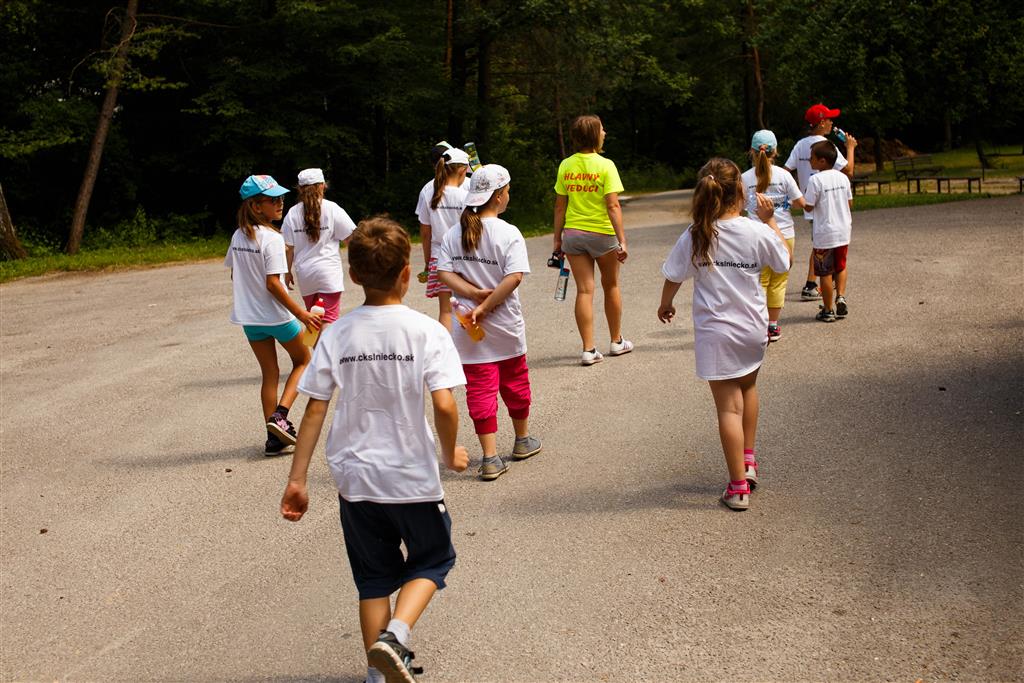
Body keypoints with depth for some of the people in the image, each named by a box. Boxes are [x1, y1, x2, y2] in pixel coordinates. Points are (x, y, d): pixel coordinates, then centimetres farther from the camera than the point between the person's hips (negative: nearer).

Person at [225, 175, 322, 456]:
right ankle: (280, 415, 0)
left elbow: (234, 275, 11)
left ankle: (275, 438, 14)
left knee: (269, 374, 14)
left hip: (249, 317, 6)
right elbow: (273, 284, -23)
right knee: (303, 360, 16)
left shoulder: (238, 236, 4)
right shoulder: (272, 238, -19)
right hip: (276, 315, -6)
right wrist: (301, 314, -18)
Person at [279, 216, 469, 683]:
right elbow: (444, 405, -20)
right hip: (413, 478, -3)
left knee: (374, 576, 18)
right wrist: (451, 453, -1)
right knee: (431, 561, 18)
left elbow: (314, 410, -5)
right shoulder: (426, 331, -12)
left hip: (354, 479, 3)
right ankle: (394, 635, -4)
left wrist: (296, 479, 0)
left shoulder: (337, 335, -4)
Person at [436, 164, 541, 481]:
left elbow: (444, 273, -9)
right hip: (506, 326, -2)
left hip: (468, 328, 2)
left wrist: (473, 293, -15)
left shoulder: (453, 234, 0)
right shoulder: (508, 234, -12)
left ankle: (490, 458, 0)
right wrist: (484, 307, -19)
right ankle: (523, 440, 38)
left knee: (480, 389, 4)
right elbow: (514, 277, -22)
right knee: (515, 382, 19)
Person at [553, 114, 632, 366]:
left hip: (573, 234, 3)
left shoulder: (565, 166, 1)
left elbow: (560, 206, 3)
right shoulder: (605, 165, -11)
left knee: (584, 290, 3)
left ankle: (589, 349, -2)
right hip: (601, 233, -3)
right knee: (611, 286, 16)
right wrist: (622, 240, -13)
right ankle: (617, 342, 30)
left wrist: (557, 238, 10)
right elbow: (613, 206, -15)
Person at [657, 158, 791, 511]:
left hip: (714, 332, -2)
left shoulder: (694, 236, -12)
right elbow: (786, 259, 7)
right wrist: (770, 220, 11)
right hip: (752, 329, 2)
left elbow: (673, 277, -1)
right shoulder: (757, 232, -11)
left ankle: (738, 487, 5)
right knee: (747, 387, 29)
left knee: (729, 406, 3)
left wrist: (665, 305, 19)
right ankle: (748, 460, 32)